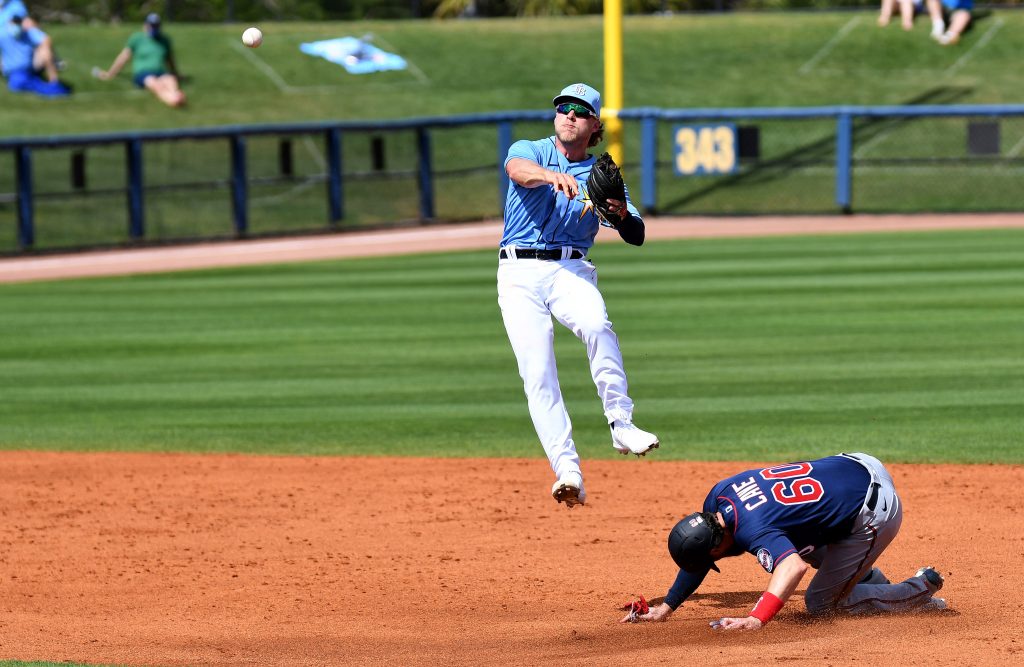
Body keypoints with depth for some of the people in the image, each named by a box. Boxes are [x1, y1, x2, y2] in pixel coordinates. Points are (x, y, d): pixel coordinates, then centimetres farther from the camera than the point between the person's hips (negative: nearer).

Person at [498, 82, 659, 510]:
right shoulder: (530, 151, 8)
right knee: (537, 374, -13)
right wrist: (551, 176, -42)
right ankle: (568, 473, -17)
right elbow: (517, 169, -19)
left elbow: (636, 237, 4)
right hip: (519, 274, -1)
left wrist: (622, 214, -20)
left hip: (571, 270, 1)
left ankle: (622, 425, -30)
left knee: (597, 325, -32)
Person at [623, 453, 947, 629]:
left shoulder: (751, 530, -33)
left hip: (876, 514, -9)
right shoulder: (719, 495, -6)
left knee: (821, 603, 2)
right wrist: (666, 607, 6)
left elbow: (794, 567, -51)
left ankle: (922, 590, 13)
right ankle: (868, 578, 32)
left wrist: (756, 619, -61)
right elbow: (699, 548, 10)